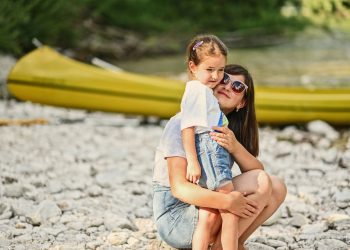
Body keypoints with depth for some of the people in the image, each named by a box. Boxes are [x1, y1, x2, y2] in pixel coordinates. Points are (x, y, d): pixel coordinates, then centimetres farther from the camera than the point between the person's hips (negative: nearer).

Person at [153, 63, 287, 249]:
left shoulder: (229, 131, 10)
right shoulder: (182, 124, -14)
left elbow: (258, 171, -4)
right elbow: (179, 187, -24)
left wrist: (235, 148, -25)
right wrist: (227, 201, -36)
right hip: (175, 218, -8)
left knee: (277, 188, -5)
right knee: (262, 183, -19)